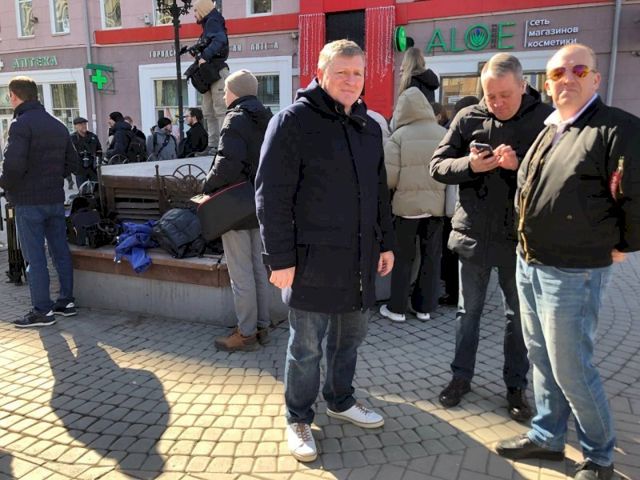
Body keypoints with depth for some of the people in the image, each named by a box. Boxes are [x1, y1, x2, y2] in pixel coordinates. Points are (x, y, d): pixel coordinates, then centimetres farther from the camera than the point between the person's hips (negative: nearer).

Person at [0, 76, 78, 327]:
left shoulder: (21, 124, -13)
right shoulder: (58, 125, 11)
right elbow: (71, 162, 14)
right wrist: (53, 177, 15)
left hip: (28, 200, -7)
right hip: (56, 198, 7)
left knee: (34, 256, -1)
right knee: (60, 250, 13)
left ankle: (42, 310, 3)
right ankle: (66, 301, 20)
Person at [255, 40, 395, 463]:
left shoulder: (369, 126, 12)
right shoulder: (293, 121, -10)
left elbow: (379, 191, 19)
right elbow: (271, 195, -14)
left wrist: (386, 242, 15)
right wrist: (280, 258, -17)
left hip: (358, 256, 7)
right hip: (312, 258, -6)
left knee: (351, 335, 19)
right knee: (307, 346, 5)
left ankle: (340, 400, 41)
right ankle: (299, 420, 25)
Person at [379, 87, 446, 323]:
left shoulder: (399, 136, -10)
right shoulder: (444, 134, -1)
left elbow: (389, 176, -12)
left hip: (406, 204, -2)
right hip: (436, 204, 3)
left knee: (402, 258, 9)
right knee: (431, 258, 13)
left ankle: (396, 308, 16)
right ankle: (424, 307, 22)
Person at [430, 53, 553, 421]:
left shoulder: (545, 119, -6)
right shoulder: (468, 118, -1)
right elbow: (438, 165, 0)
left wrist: (520, 166, -25)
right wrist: (469, 165, -19)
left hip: (520, 236, -1)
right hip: (474, 233, 1)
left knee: (519, 315, 12)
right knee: (469, 311, 14)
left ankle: (517, 385, 29)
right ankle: (462, 376, 30)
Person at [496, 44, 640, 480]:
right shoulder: (548, 131, 13)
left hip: (573, 273, -8)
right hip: (529, 264, 8)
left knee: (572, 370, 2)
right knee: (542, 360, 18)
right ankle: (547, 436, 34)